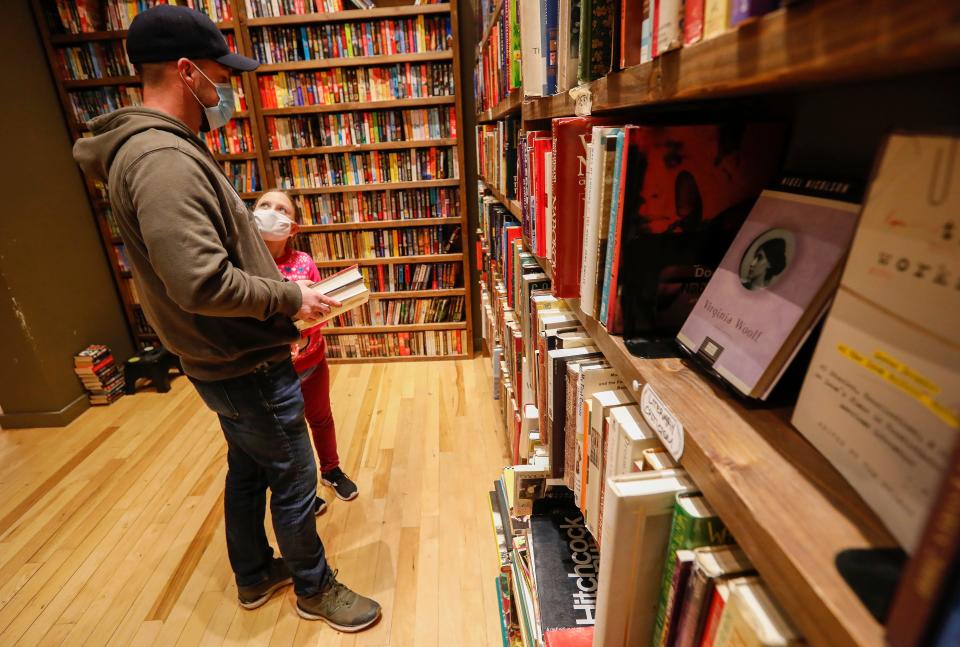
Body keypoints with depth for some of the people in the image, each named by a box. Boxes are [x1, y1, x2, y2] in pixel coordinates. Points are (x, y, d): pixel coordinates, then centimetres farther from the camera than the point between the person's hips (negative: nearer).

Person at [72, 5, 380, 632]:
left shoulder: (165, 148, 10)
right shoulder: (162, 161, -23)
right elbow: (202, 284, -31)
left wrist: (278, 283, 9)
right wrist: (290, 298, -18)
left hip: (228, 361, 10)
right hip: (246, 365, -10)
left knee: (248, 469, 24)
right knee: (294, 481, 9)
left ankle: (255, 574, 47)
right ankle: (315, 588, 34)